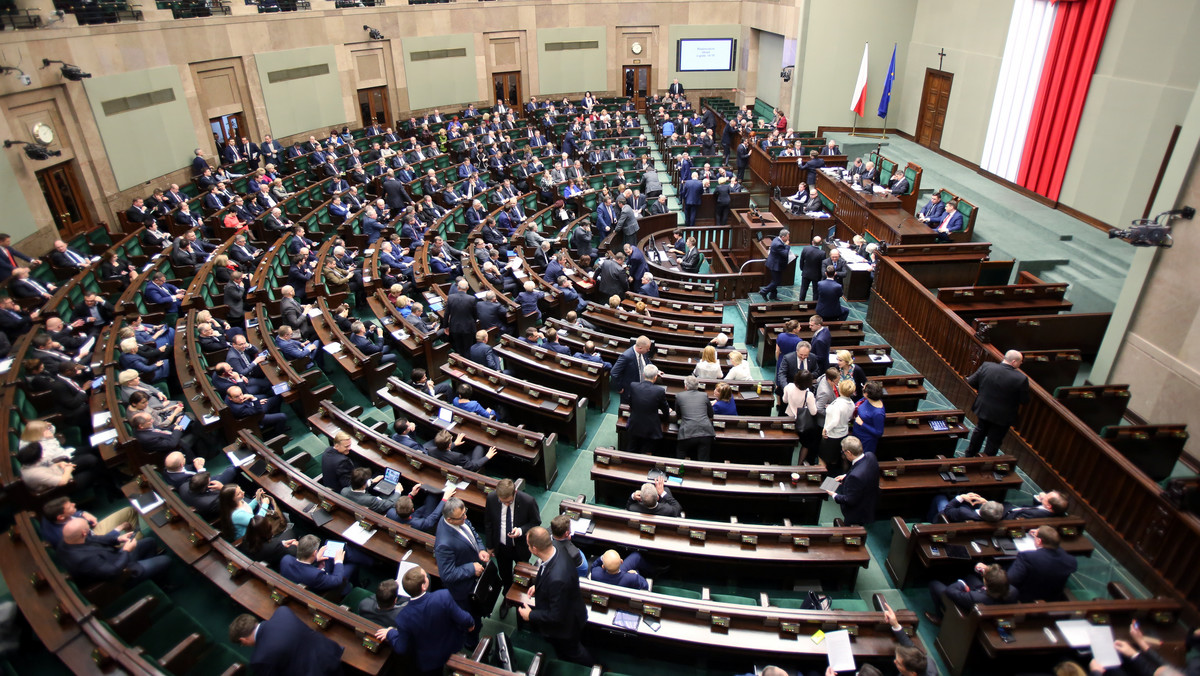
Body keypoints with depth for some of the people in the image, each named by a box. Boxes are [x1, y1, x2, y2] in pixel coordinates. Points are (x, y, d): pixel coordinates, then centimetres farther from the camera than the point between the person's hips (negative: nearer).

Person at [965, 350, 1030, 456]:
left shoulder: (986, 366, -18)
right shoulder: (1021, 379, -27)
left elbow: (970, 382, -7)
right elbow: (1025, 400, -17)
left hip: (983, 409, 4)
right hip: (1002, 417, -4)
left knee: (979, 431, 29)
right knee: (994, 441, 15)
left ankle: (969, 455, 46)